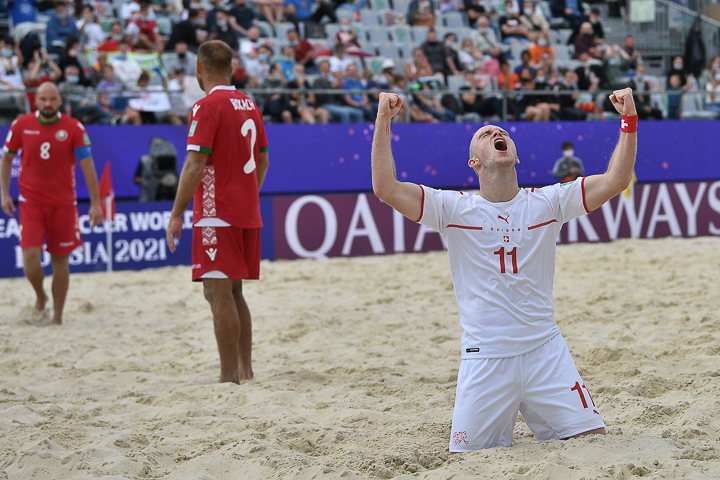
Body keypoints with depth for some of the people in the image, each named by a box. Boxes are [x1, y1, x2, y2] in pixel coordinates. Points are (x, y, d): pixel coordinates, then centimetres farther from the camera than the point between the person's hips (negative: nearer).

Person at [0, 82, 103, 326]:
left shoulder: (74, 128, -5)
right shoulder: (21, 125, -1)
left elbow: (87, 166, -4)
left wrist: (95, 203, -7)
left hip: (63, 203, 0)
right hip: (31, 202, 0)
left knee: (60, 261, 4)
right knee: (30, 256, -12)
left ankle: (57, 317, 16)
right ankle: (40, 298, 17)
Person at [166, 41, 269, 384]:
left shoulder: (208, 106, -12)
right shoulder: (249, 105, 13)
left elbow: (195, 165, -16)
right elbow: (262, 162, 19)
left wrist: (177, 213, -12)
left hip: (217, 214, -8)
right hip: (247, 214, 8)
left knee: (218, 293, -7)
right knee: (233, 293, 15)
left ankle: (229, 377, -10)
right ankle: (245, 371, 15)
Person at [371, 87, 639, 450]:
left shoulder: (547, 202, 5)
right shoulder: (453, 209, 0)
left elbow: (615, 181, -1)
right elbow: (386, 189, -10)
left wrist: (629, 121, -10)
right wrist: (383, 120, -15)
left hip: (545, 349, 1)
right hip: (484, 361, -1)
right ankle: (501, 434, 31)